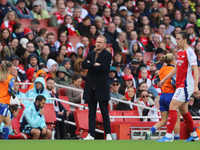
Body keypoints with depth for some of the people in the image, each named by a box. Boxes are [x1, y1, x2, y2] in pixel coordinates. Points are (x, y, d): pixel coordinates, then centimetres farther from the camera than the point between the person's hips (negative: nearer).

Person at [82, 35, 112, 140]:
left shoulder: (107, 55, -1)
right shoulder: (91, 54, 15)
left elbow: (103, 67, -16)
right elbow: (84, 65, 0)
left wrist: (90, 67, -6)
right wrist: (94, 64, -13)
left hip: (102, 88, -5)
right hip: (91, 88, 5)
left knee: (104, 112, 0)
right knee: (91, 112, 5)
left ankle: (108, 133, 6)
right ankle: (91, 134, 6)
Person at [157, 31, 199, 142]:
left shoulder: (189, 52, -13)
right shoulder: (180, 52, 14)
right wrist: (164, 79, 29)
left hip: (186, 85, -9)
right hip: (180, 85, 9)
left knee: (172, 107, -15)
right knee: (183, 110, 14)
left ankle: (168, 136, -16)